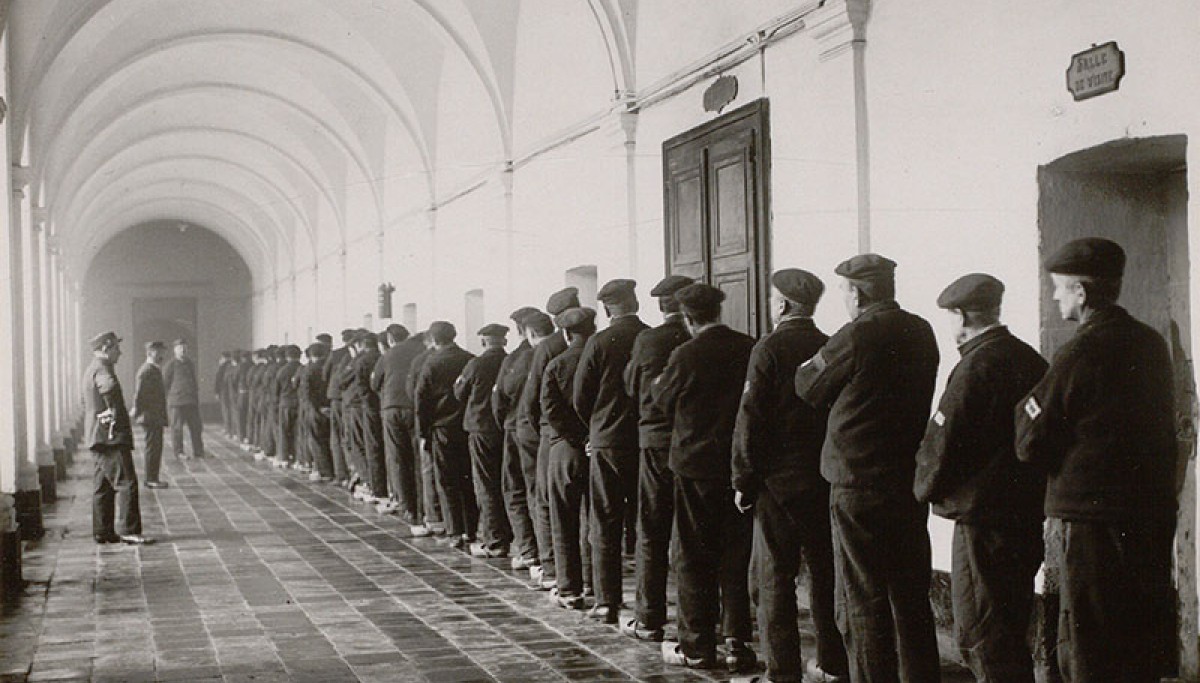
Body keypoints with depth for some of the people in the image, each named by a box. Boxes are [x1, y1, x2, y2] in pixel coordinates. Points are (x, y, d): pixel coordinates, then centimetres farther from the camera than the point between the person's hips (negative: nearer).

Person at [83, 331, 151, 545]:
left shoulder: (91, 369, 20)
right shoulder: (101, 368, -13)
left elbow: (87, 404, 30)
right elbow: (109, 388, -36)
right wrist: (115, 413, -23)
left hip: (98, 437, 11)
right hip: (110, 436, -11)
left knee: (102, 486, 12)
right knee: (126, 482, -11)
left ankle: (102, 531, 16)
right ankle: (127, 531, -13)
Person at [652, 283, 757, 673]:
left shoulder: (686, 356, -14)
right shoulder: (750, 349, -4)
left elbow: (663, 399, 1)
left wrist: (658, 383, 21)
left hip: (696, 467, -3)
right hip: (740, 465, 4)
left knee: (694, 558, 7)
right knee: (736, 556, 11)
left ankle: (697, 647, 12)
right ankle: (737, 644, 12)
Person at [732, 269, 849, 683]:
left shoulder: (769, 349, -10)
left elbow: (750, 418, -12)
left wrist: (744, 481, -6)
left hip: (780, 479, -5)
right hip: (826, 478, 5)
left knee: (775, 577, 2)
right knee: (825, 572, 14)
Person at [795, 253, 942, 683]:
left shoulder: (857, 336, -16)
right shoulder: (921, 333, 5)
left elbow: (811, 390, -4)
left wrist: (809, 366, 17)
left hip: (859, 485, -7)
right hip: (910, 482, 7)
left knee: (863, 602, 2)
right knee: (911, 597, 17)